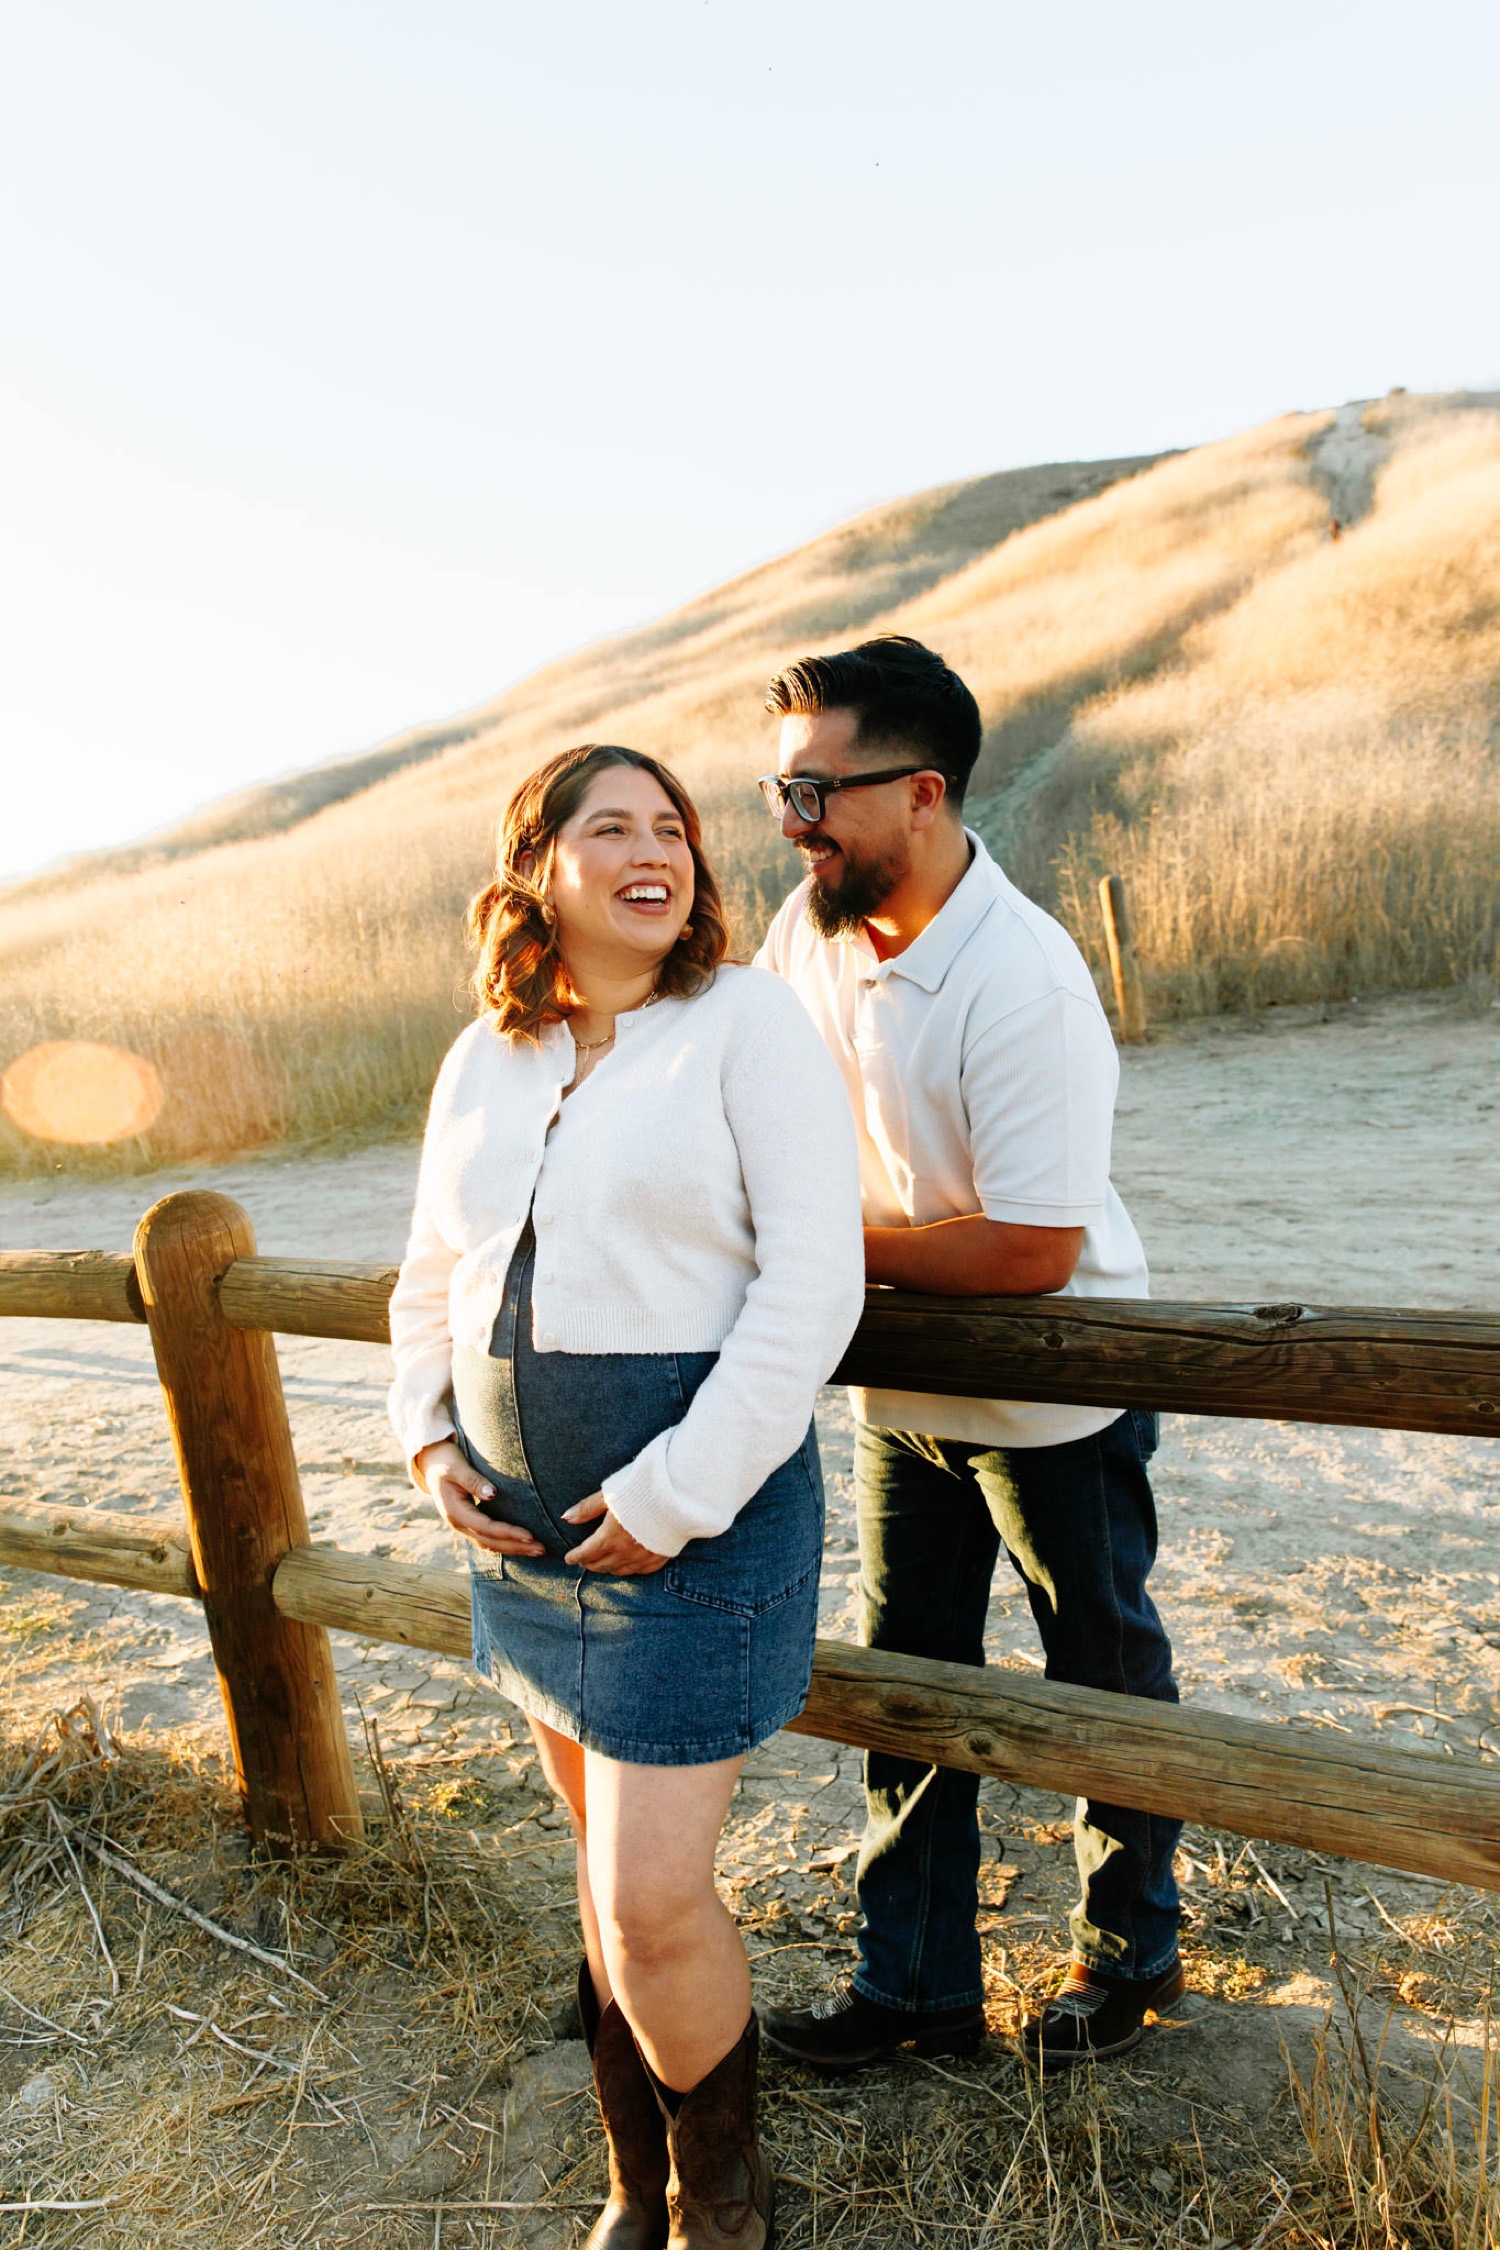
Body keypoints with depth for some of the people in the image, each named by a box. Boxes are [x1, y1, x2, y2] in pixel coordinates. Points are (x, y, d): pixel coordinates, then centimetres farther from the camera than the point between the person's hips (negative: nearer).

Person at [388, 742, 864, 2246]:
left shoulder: (746, 1021, -9)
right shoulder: (483, 1060, 7)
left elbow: (814, 1282, -16)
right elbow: (431, 1277, 16)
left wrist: (678, 1495, -17)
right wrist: (428, 1441, 2)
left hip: (693, 1515, -5)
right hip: (522, 1520, 5)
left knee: (652, 1899, 1)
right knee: (610, 1856, 20)